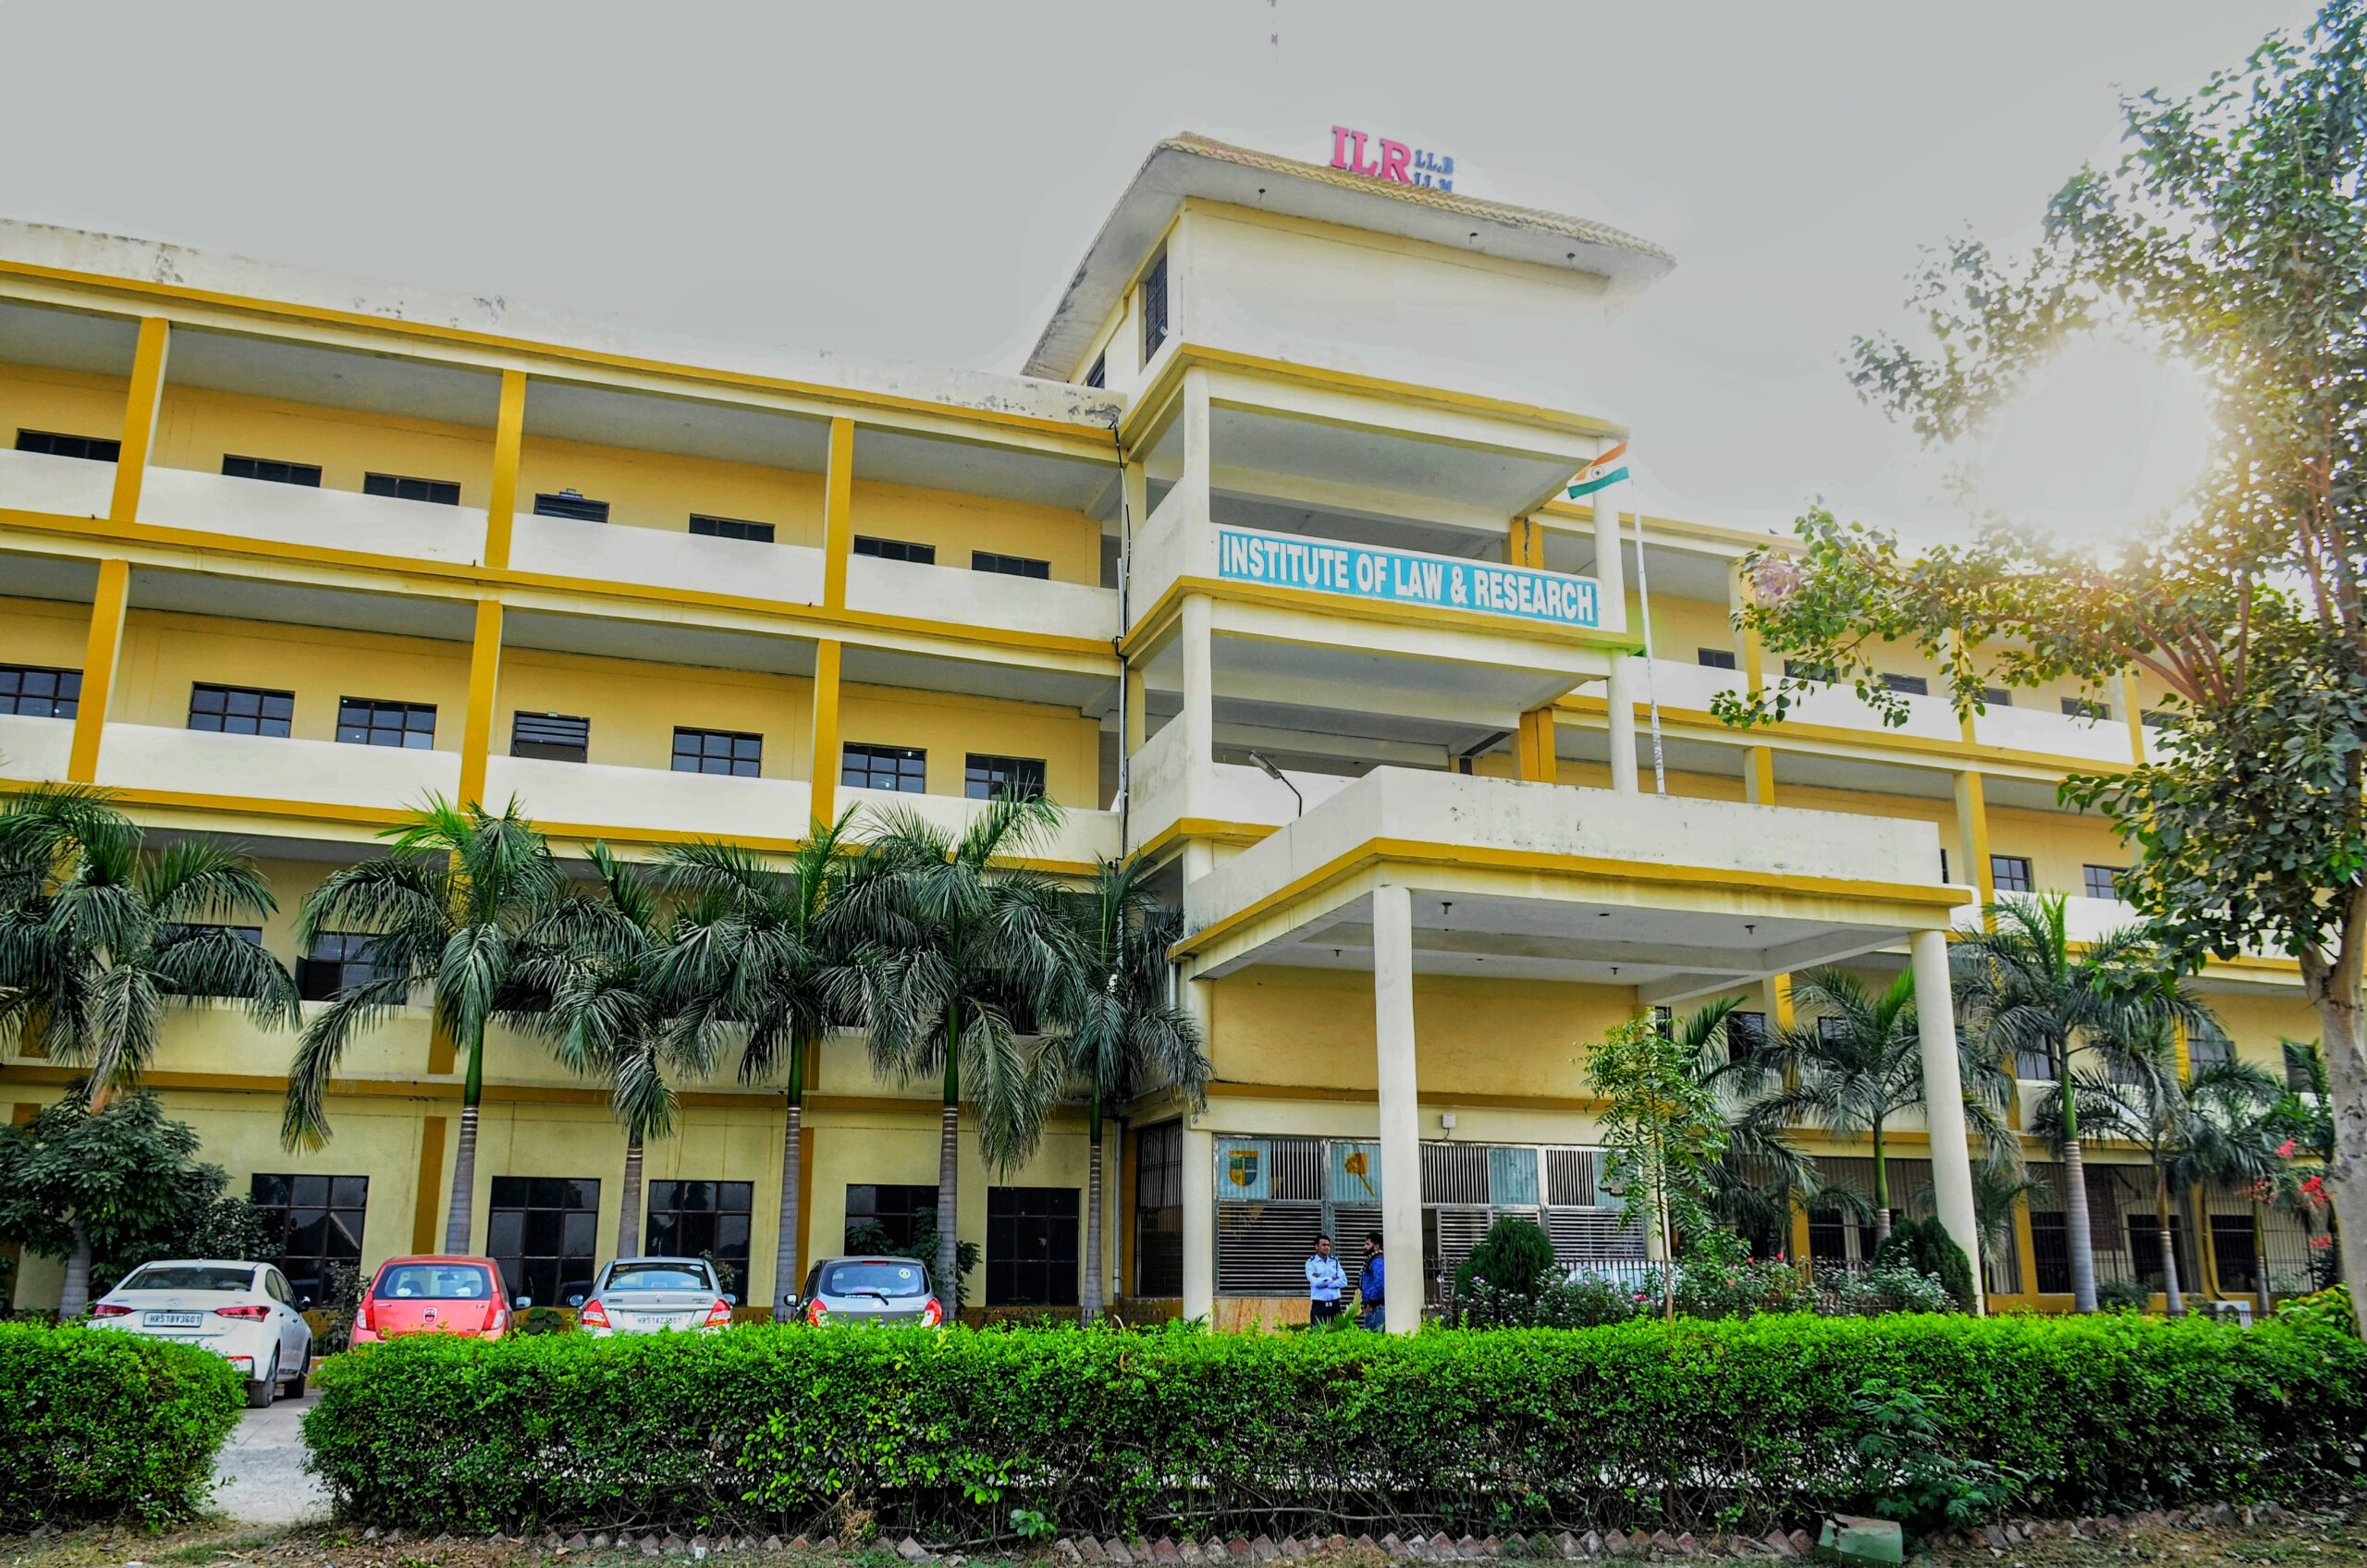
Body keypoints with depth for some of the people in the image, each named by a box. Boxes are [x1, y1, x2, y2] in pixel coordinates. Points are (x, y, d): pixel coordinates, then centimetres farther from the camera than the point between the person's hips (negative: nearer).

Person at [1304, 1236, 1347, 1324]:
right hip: (1319, 1305, -3)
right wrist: (1332, 1279, -3)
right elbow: (1315, 1282, -16)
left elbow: (1344, 1282, -3)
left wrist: (1322, 1281, -9)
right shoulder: (1311, 1262, -1)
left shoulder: (1335, 1261, 9)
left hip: (1335, 1304, 3)